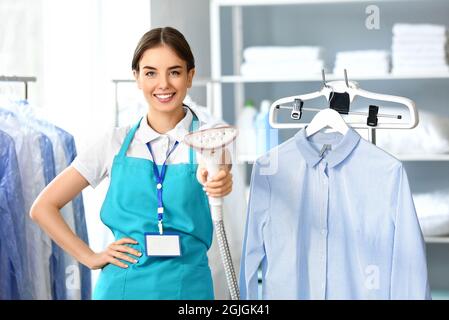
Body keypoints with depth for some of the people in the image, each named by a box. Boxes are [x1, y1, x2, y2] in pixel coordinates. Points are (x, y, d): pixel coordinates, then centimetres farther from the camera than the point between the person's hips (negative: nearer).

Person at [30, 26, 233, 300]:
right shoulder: (117, 143, 2)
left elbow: (218, 171, -26)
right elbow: (43, 207, 6)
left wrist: (217, 181, -48)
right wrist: (91, 258, -1)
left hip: (187, 285, -1)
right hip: (123, 285, 1)